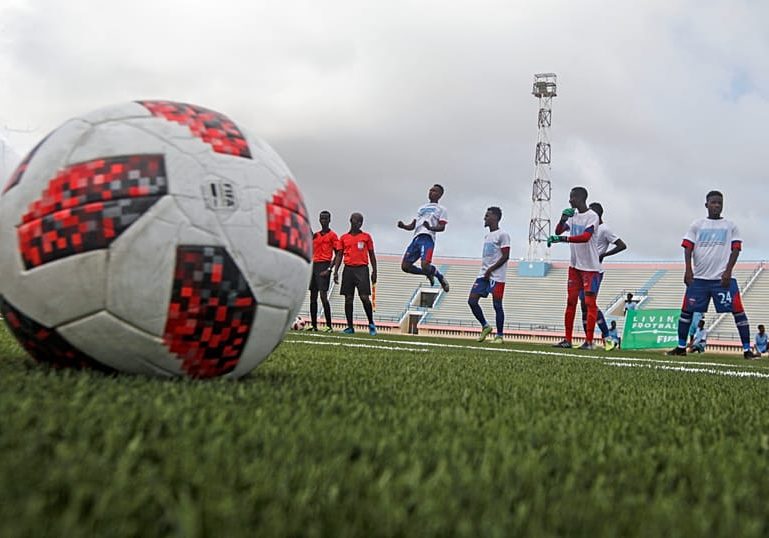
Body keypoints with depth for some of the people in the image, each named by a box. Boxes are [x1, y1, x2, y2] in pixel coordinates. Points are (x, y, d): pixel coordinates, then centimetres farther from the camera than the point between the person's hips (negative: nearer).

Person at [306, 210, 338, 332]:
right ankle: (313, 325, 11)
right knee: (312, 297, 6)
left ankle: (329, 326, -13)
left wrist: (329, 269, -13)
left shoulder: (332, 235, -1)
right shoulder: (315, 235, 17)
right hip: (314, 265, 7)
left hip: (324, 266, -7)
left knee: (323, 296, -15)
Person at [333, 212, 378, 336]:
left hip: (362, 269, -2)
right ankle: (350, 327, 8)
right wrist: (335, 271, 1)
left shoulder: (366, 237, 8)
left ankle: (371, 324, 4)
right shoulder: (344, 238, 11)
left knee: (364, 297, -11)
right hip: (348, 269, 2)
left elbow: (372, 255, 10)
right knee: (348, 298, 2)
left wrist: (374, 271, 3)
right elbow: (339, 255, 11)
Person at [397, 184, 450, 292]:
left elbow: (442, 227, -4)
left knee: (425, 265, -25)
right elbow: (412, 226, 27)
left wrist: (430, 227, -24)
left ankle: (440, 277, 6)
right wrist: (403, 226, 5)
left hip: (427, 238, -7)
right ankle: (429, 274, 19)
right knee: (405, 266, -3)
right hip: (416, 238, 7)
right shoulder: (421, 208, 29)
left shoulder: (441, 209, 10)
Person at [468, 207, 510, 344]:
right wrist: (485, 272, 15)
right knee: (472, 300, -1)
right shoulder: (487, 236, 18)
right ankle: (485, 326, 14)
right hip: (483, 275, 8)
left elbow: (505, 256, -13)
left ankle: (499, 336, 5)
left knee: (497, 305, -4)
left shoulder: (502, 235, -7)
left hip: (497, 277, -8)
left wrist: (490, 270, -15)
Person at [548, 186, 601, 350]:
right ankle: (567, 340, 10)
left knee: (590, 302, -6)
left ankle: (589, 341, -6)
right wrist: (563, 219, -12)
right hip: (574, 265, 7)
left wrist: (561, 239, -31)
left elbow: (585, 237, -25)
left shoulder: (592, 216, -11)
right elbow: (558, 231, 7)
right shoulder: (573, 216, 12)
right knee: (571, 301, 7)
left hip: (590, 267, -7)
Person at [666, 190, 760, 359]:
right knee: (686, 310, 3)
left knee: (738, 310, -9)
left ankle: (747, 350, -6)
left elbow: (735, 249, 3)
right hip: (699, 277, 2)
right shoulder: (697, 225, 10)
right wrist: (688, 270, -8)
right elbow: (688, 247, 5)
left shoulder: (730, 226, 9)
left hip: (723, 278, -1)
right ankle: (681, 347, 14)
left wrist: (728, 271, -10)